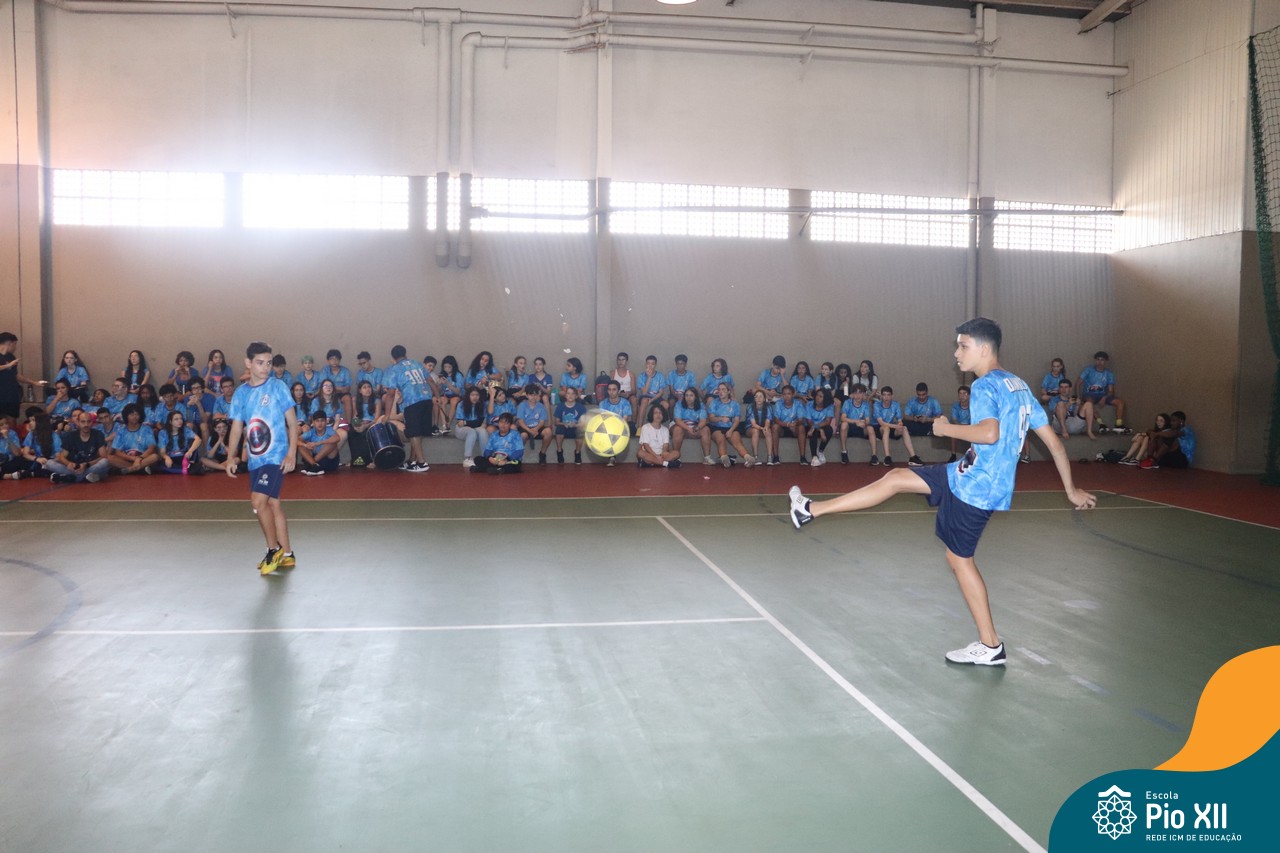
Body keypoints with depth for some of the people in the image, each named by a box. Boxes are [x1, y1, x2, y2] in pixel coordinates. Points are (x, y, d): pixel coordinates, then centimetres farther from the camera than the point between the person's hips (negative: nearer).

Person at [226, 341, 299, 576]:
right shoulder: (241, 393, 8)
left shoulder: (278, 387, -4)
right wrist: (231, 457, 2)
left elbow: (292, 422, -3)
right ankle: (287, 555, 20)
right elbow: (236, 427, 12)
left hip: (276, 456, -5)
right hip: (255, 459, 5)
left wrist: (291, 453, -12)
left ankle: (274, 550, 1)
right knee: (272, 503, 10)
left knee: (259, 500, -15)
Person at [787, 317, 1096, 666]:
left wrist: (947, 428, -16)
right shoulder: (1020, 386, 12)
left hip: (975, 486, -9)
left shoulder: (985, 386, -15)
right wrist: (1071, 490, 20)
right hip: (967, 475, 9)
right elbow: (1054, 442, 13)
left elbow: (990, 432, -34)